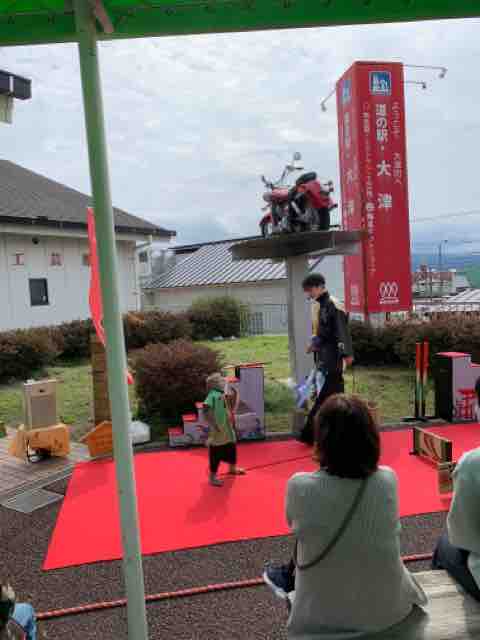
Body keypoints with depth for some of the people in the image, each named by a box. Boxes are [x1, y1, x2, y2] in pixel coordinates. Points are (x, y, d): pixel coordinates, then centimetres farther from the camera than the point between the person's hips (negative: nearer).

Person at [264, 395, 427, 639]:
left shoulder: (300, 486, -23)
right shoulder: (388, 479, -15)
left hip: (322, 616, -2)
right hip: (390, 609, 2)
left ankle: (290, 580, 51)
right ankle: (292, 577, 50)